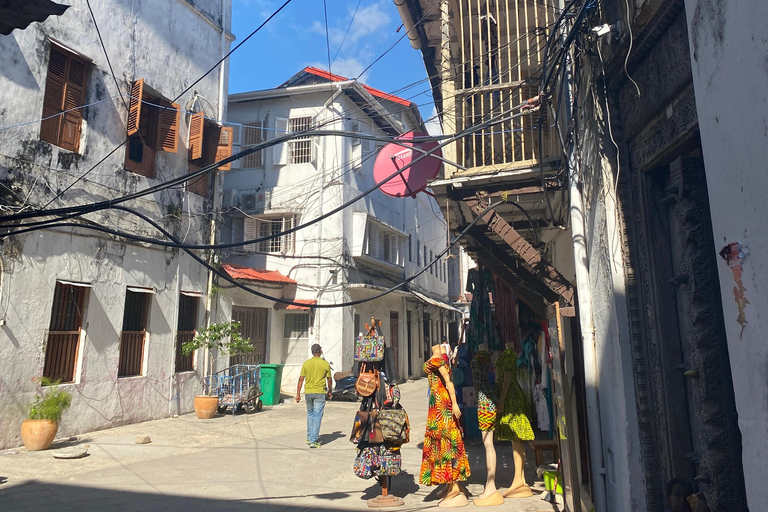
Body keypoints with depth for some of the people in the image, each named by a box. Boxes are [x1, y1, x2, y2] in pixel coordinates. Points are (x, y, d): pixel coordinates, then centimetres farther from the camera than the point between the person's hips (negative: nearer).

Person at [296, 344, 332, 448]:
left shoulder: (306, 363, 1)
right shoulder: (325, 364, -3)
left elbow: (301, 379, -2)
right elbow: (329, 380, 3)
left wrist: (298, 394, 3)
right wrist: (329, 392, 18)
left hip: (308, 392, 3)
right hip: (320, 392, -2)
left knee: (310, 414, 20)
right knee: (317, 416, 2)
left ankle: (309, 438, 26)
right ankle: (313, 441, 0)